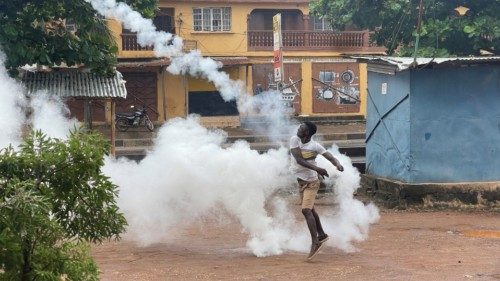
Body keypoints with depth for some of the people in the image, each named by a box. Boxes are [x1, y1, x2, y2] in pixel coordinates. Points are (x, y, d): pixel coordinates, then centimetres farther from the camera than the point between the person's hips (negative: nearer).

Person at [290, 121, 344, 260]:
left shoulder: (315, 146, -17)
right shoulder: (294, 140, -8)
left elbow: (330, 157, -19)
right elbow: (299, 159, -18)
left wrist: (338, 164, -42)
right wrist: (317, 169, -29)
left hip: (311, 181, -6)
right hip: (300, 180, 6)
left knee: (306, 210, -19)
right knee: (310, 209, 20)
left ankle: (315, 243, -18)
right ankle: (321, 235, 38)